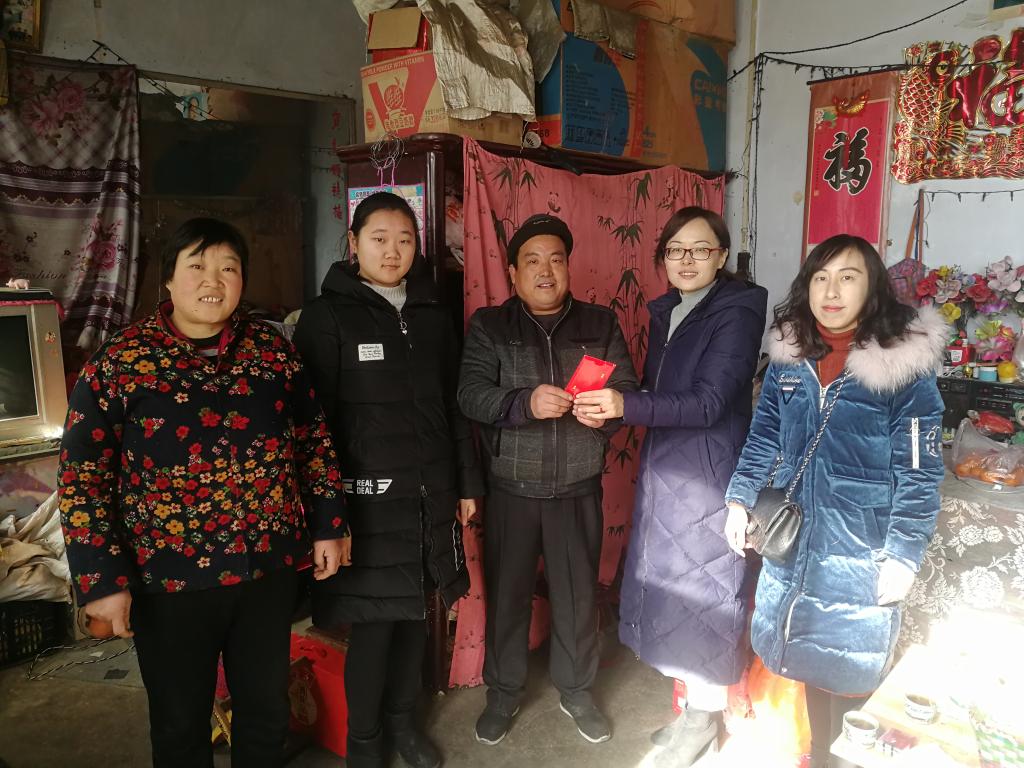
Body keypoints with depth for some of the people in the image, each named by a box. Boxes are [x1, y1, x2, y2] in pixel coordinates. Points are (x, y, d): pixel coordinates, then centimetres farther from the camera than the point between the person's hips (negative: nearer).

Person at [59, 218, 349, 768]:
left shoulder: (273, 351, 0)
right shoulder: (119, 363, -10)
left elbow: (315, 440, 7)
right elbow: (82, 476, -8)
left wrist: (328, 525, 5)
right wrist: (101, 576, -11)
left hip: (270, 570, 3)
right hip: (170, 581, -2)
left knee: (267, 708, 20)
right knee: (181, 723, 17)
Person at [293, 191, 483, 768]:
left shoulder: (434, 315, 9)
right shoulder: (328, 316, -5)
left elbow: (455, 406, 11)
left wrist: (467, 483, 11)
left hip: (431, 492, 4)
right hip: (367, 497, -4)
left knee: (415, 612, 14)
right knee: (373, 622, 4)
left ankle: (403, 720, 37)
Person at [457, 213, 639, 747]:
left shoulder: (600, 323, 5)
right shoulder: (488, 325, 0)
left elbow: (628, 390, 0)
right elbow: (471, 395, -12)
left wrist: (606, 410, -23)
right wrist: (525, 403, -29)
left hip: (578, 490, 1)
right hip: (510, 490, -1)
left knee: (578, 595, 12)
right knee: (506, 593, 11)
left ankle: (576, 691, 35)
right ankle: (503, 692, 33)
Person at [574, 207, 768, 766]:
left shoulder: (736, 312, -12)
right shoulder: (665, 311, 10)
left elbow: (708, 402, -21)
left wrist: (627, 405, -31)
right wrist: (611, 405, -5)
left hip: (707, 473, -7)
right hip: (662, 468, 7)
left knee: (702, 585, 4)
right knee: (669, 581, 14)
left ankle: (705, 717, 24)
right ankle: (692, 700, 33)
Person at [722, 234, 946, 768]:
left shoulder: (905, 364, -12)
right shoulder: (788, 356, 1)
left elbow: (920, 470, -11)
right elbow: (764, 437, 8)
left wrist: (904, 554, -14)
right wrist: (739, 499, 0)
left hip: (863, 549, -4)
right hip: (794, 538, 4)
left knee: (850, 663, 9)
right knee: (807, 654, 18)